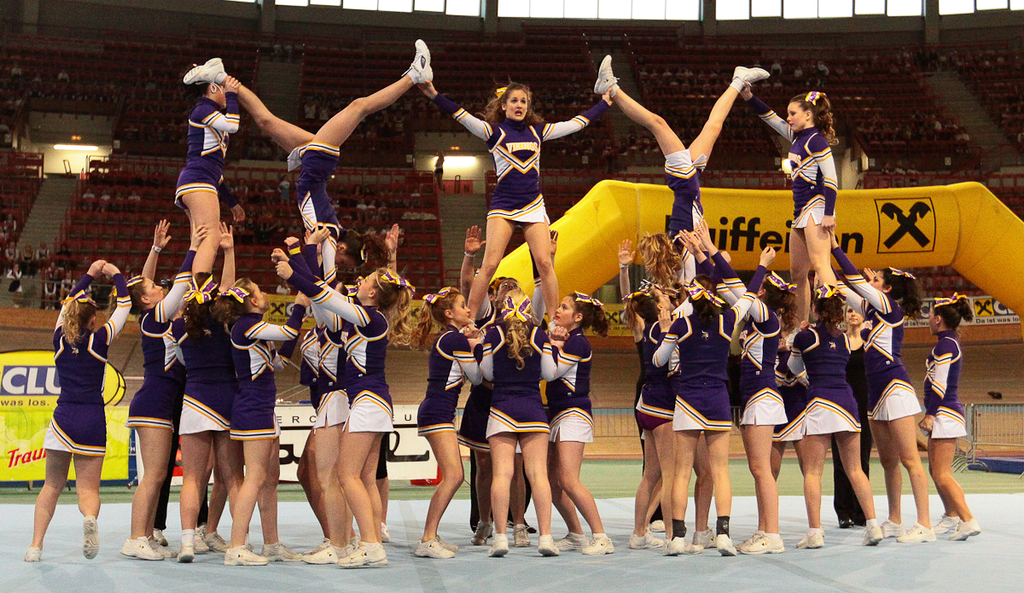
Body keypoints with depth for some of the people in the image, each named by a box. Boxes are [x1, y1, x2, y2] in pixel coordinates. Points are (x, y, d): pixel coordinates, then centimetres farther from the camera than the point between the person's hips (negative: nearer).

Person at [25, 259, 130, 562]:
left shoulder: (60, 340, 5)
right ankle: (90, 518, -32)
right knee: (88, 488, 1)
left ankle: (35, 546, 8)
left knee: (52, 485, 15)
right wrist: (116, 275, 20)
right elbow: (124, 306, 7)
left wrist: (90, 274, 30)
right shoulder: (98, 341, -3)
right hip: (92, 421, -2)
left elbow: (68, 302, 22)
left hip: (63, 419, 2)